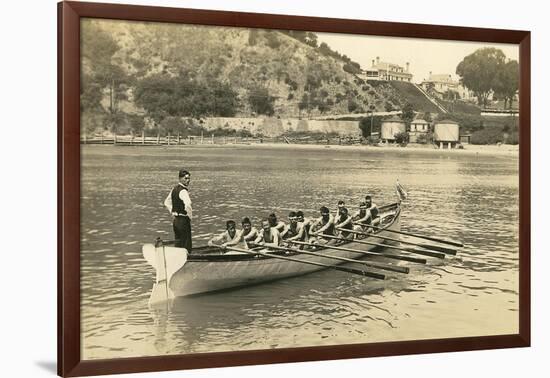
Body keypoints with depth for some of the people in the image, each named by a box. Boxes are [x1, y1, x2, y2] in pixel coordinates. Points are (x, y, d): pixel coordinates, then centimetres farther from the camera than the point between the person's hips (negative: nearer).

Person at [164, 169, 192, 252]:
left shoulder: (174, 189, 10)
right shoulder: (183, 191, -18)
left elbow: (167, 203, 22)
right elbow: (187, 205, -33)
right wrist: (190, 216, -17)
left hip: (175, 220, 9)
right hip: (183, 220, -9)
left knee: (178, 243, 15)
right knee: (186, 246, -3)